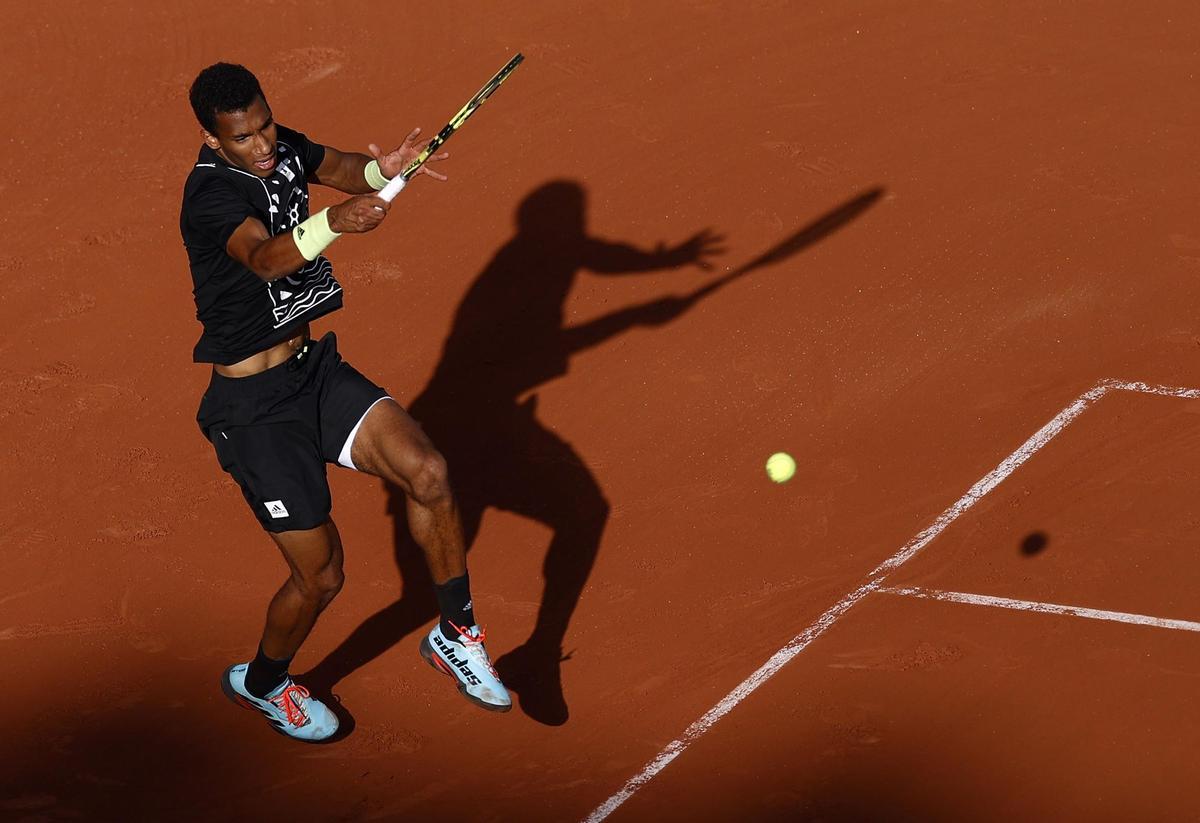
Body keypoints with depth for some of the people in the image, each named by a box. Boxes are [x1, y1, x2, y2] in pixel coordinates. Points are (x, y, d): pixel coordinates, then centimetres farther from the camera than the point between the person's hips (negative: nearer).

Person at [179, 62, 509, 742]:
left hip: (316, 369, 7)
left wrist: (380, 172, -35)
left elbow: (343, 169, -10)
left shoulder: (283, 149, 1)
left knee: (427, 472, -15)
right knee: (321, 573, 0)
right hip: (253, 406, -7)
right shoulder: (211, 195, -22)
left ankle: (457, 634, 5)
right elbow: (264, 256, -41)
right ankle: (260, 684, 31)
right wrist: (334, 223, -61)